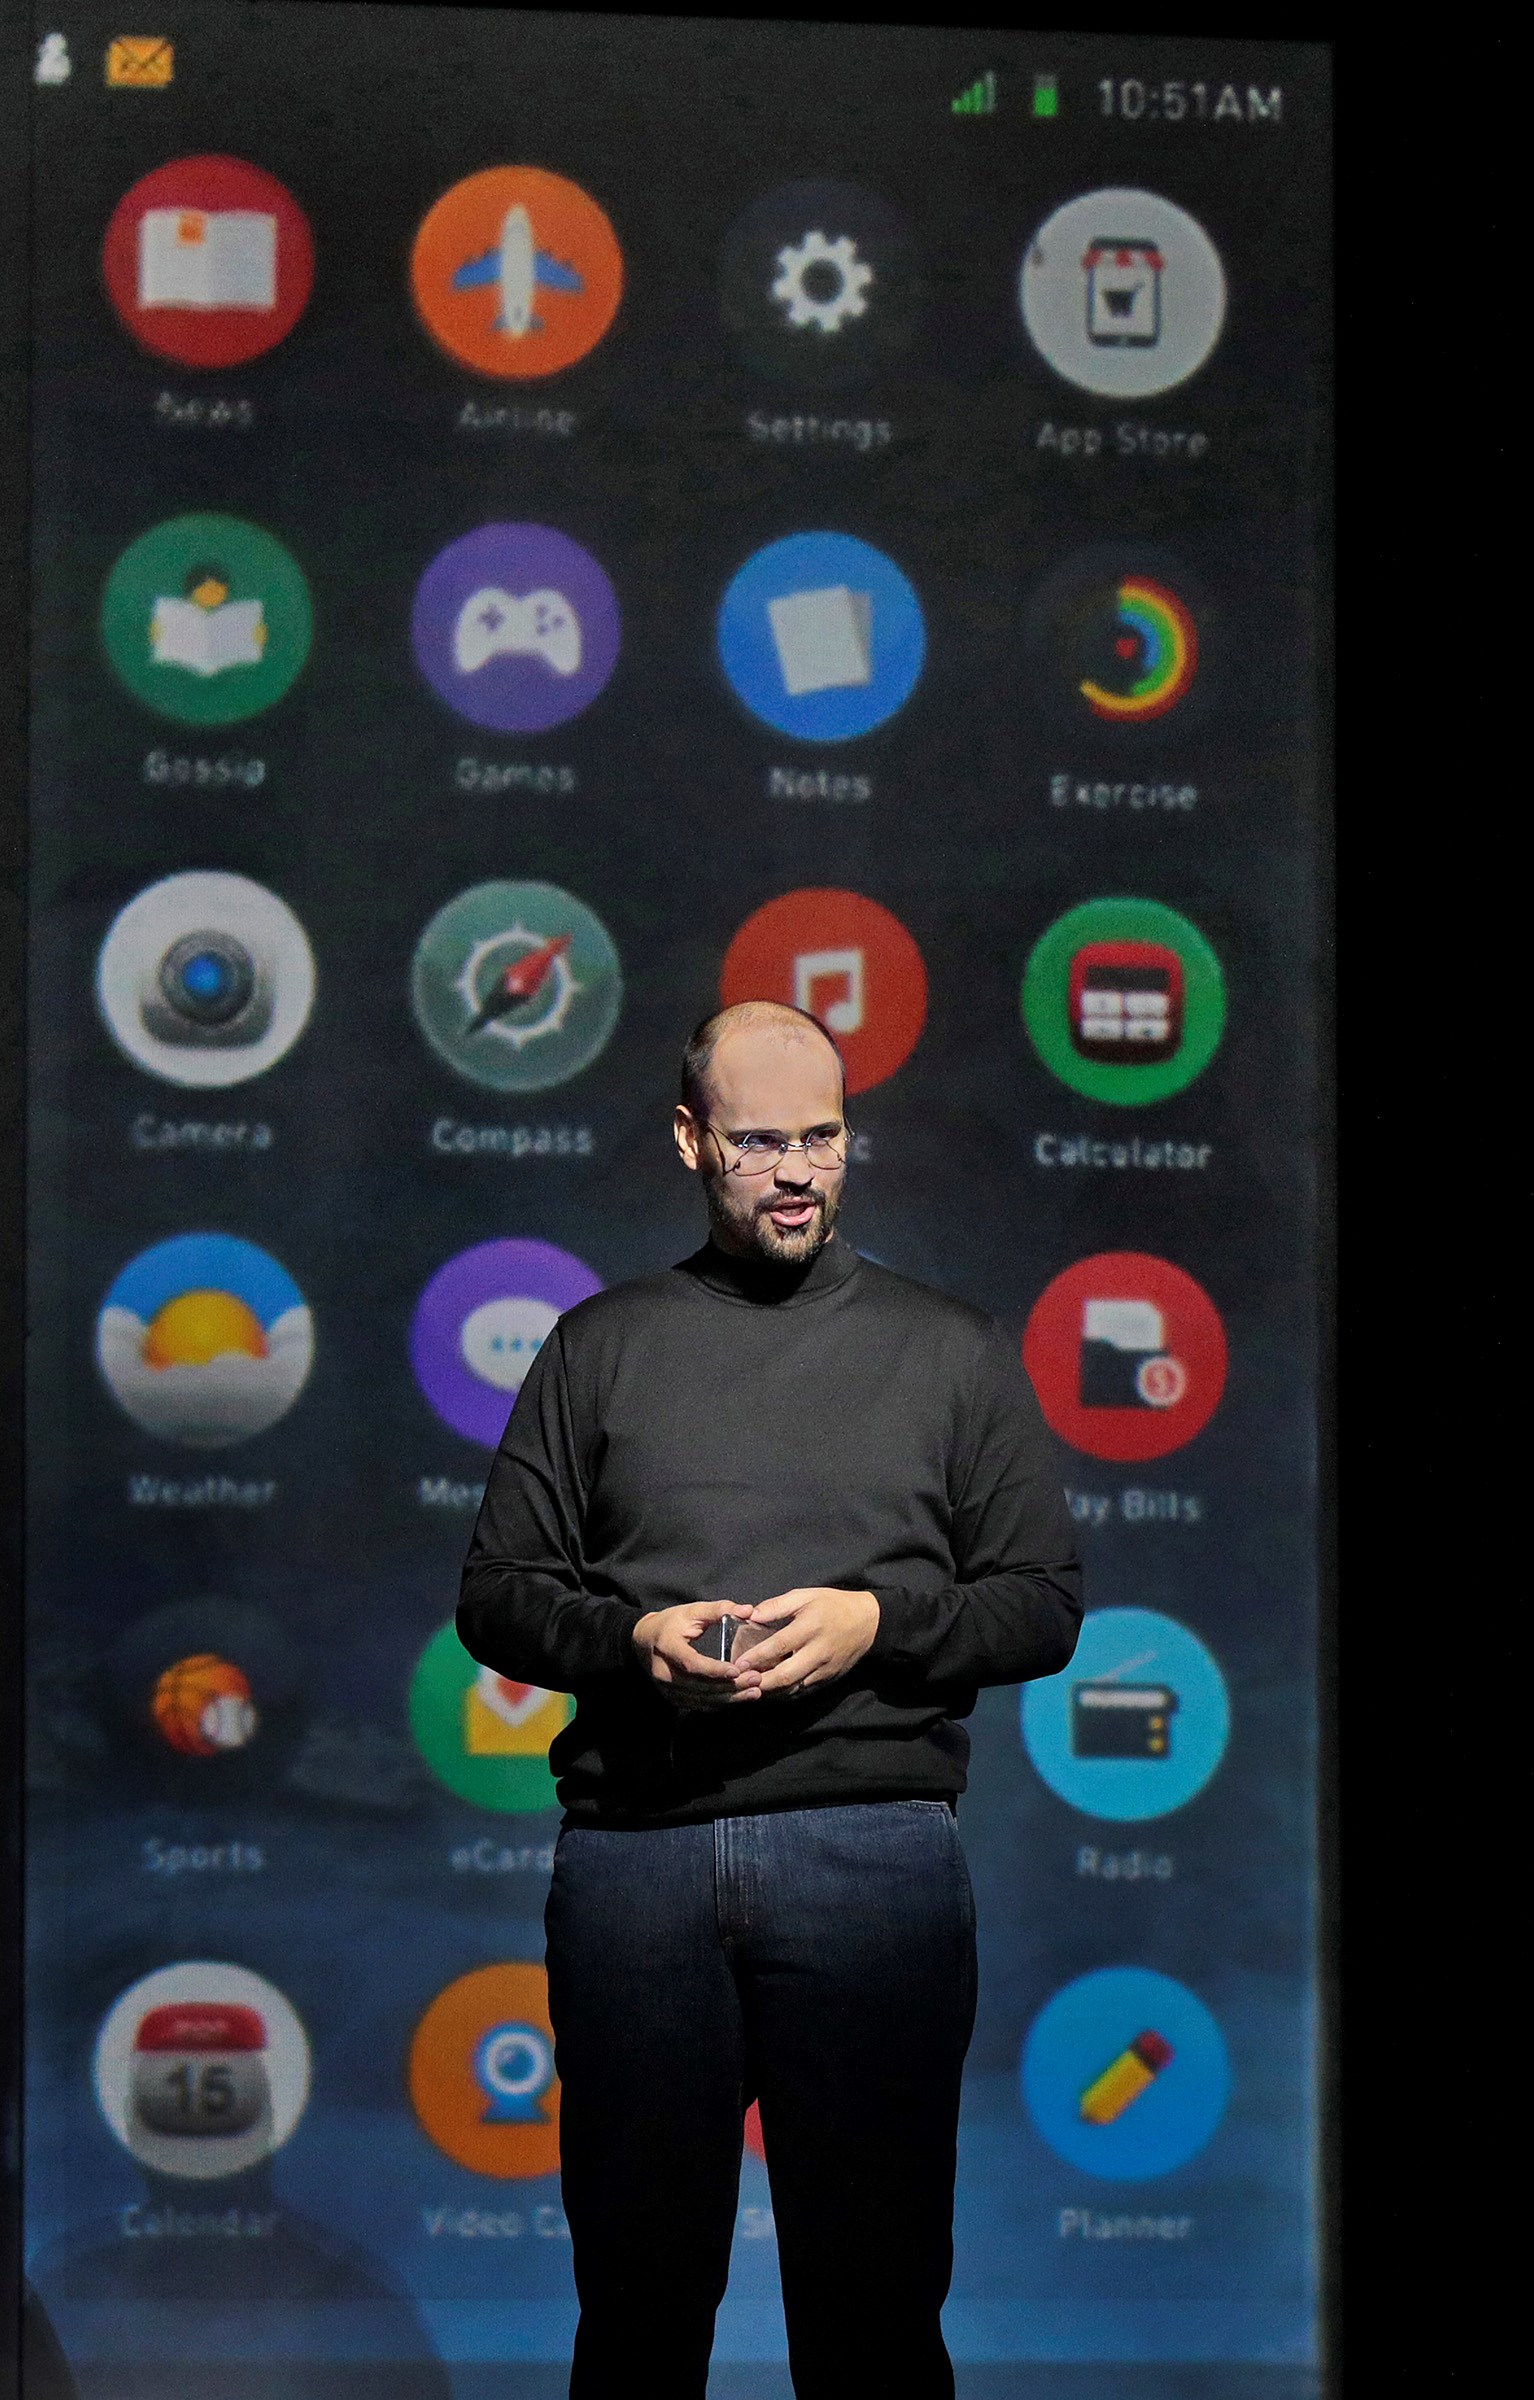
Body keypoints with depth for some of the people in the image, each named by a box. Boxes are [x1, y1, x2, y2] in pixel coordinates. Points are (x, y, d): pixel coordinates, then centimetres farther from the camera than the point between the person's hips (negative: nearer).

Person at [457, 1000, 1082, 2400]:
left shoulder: (954, 1351, 12)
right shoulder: (602, 1347, 14)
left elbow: (1047, 1605, 10)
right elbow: (496, 1596, 13)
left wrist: (879, 1624, -8)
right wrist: (629, 1640, -7)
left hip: (874, 1849, -1)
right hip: (633, 1848, 1)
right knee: (638, 2285, 6)